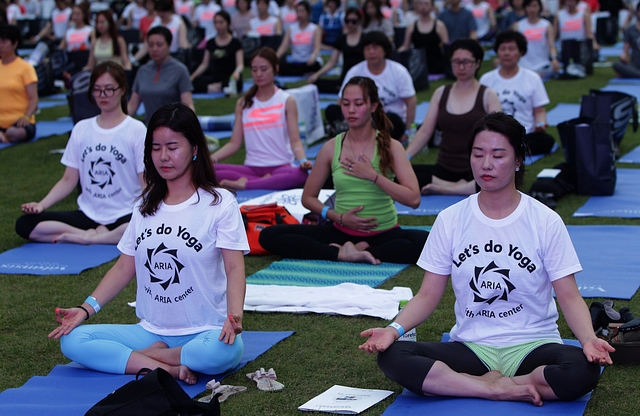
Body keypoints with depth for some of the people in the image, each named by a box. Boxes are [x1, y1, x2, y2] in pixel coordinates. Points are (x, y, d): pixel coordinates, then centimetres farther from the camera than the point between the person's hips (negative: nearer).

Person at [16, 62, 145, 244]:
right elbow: (69, 179, 10)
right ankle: (96, 235, -15)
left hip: (125, 216, -4)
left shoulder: (136, 130, 0)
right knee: (24, 224, -16)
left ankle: (88, 237, -19)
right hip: (87, 214, 4)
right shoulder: (81, 129, 11)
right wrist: (42, 204, -7)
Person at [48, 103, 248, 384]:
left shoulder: (220, 203, -3)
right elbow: (124, 268, 13)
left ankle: (144, 355, -15)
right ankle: (167, 369, -24)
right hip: (150, 330, 5)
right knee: (71, 340, -14)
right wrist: (87, 308, 0)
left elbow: (234, 268, -12)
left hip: (204, 332, -5)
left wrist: (234, 315, -31)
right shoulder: (145, 206, 13)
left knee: (223, 351, -40)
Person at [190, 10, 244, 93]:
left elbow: (240, 64, -8)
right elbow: (204, 64, 13)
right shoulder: (211, 43, 13)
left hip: (229, 79, -4)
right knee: (194, 83, -26)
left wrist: (237, 72, -32)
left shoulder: (235, 43, 1)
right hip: (215, 78, 4)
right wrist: (192, 77, -1)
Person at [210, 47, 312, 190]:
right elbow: (234, 143, 10)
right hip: (251, 168, 2)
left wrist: (303, 160, -23)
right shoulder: (243, 103, 13)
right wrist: (210, 158, -7)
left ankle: (244, 184, -26)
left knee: (300, 174, -39)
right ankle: (265, 181, -19)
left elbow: (295, 140, -2)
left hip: (280, 167, -2)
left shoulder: (287, 101, 5)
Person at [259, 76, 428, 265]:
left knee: (425, 242, -35)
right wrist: (339, 217, -7)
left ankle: (360, 250, -21)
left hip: (384, 233, -2)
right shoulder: (331, 148, 2)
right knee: (269, 236, -16)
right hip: (342, 231, 2)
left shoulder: (390, 147, -3)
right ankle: (343, 254, -24)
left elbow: (413, 199, -14)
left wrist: (373, 176, -18)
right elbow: (308, 197, 9)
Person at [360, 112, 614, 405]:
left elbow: (569, 297, -3)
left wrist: (589, 339, -23)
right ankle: (505, 389, -20)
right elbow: (428, 295, 4)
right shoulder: (450, 220, 3)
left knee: (583, 370, -35)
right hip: (470, 347, 1)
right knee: (391, 357, -25)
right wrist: (395, 329, -16)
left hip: (532, 347, -1)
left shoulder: (545, 222, -1)